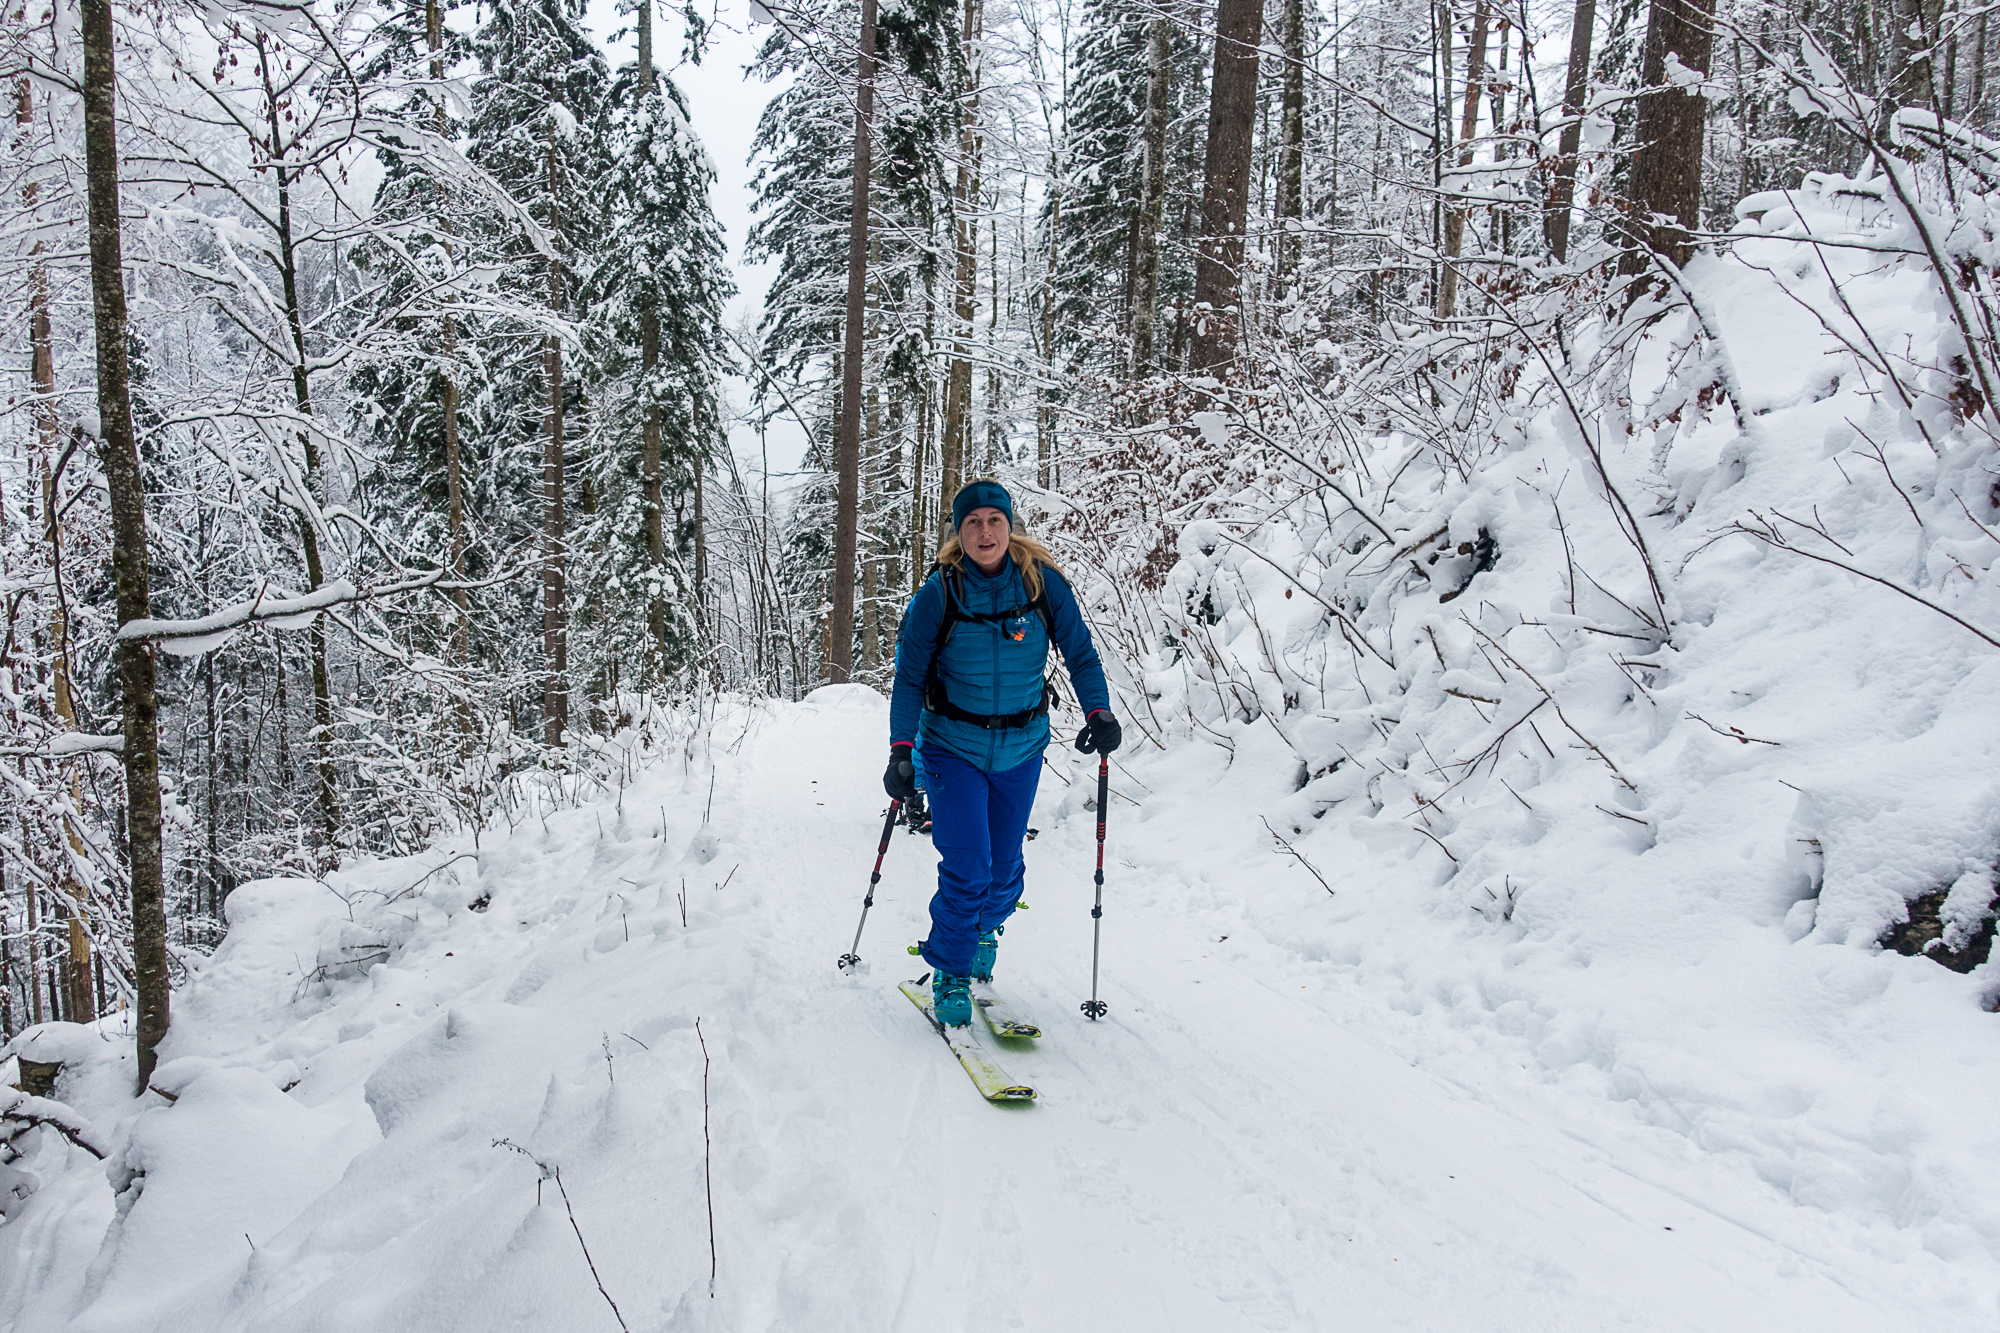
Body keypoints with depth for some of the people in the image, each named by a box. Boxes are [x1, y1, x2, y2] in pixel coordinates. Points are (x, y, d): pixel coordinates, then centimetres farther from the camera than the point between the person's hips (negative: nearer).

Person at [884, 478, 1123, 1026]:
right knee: (966, 869, -9)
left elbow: (1079, 651, 1)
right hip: (953, 748, -2)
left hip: (1021, 749, 2)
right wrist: (901, 749, -15)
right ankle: (950, 972, 14)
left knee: (1005, 868, 11)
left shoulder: (1043, 583, -8)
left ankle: (984, 931, 44)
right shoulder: (938, 593, -12)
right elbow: (910, 678, -6)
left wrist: (1099, 710, -15)